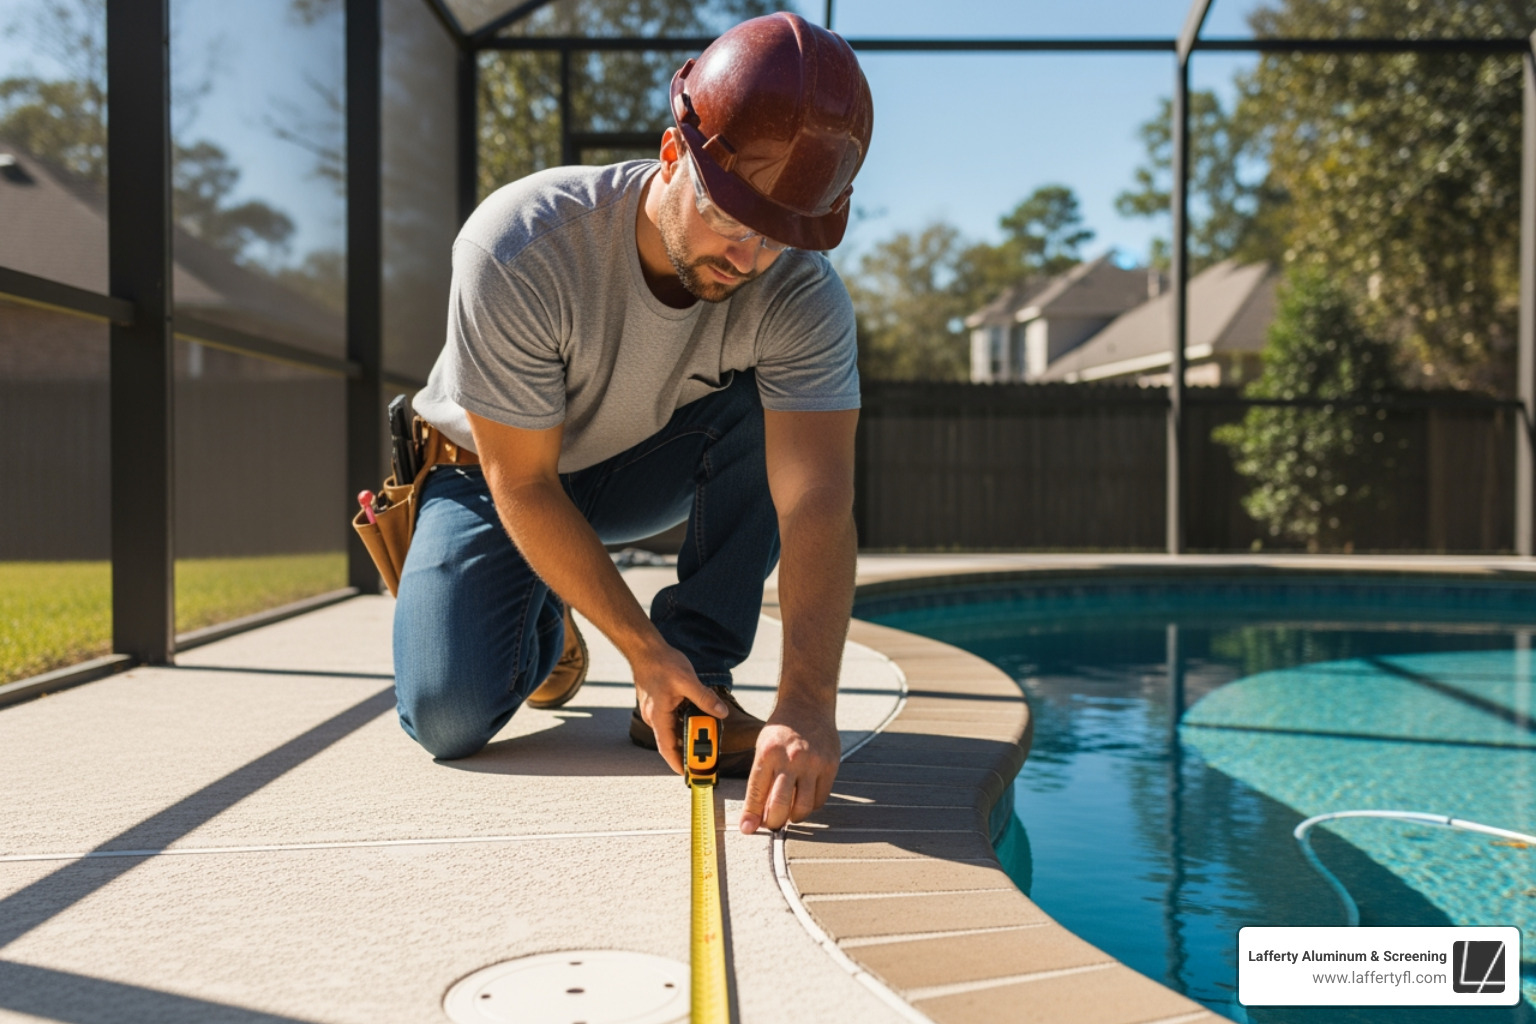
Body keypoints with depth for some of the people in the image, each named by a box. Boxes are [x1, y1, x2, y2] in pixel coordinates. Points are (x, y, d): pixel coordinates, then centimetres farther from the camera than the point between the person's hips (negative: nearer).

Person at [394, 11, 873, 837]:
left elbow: (815, 500, -37)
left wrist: (808, 706, -51)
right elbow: (522, 485, -27)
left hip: (642, 470, 2)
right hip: (494, 474, -2)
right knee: (448, 717, -21)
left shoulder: (802, 295, -28)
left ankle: (698, 681, -15)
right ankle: (544, 627, 16)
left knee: (779, 413, -28)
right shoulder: (519, 250, -35)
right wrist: (642, 648, -29)